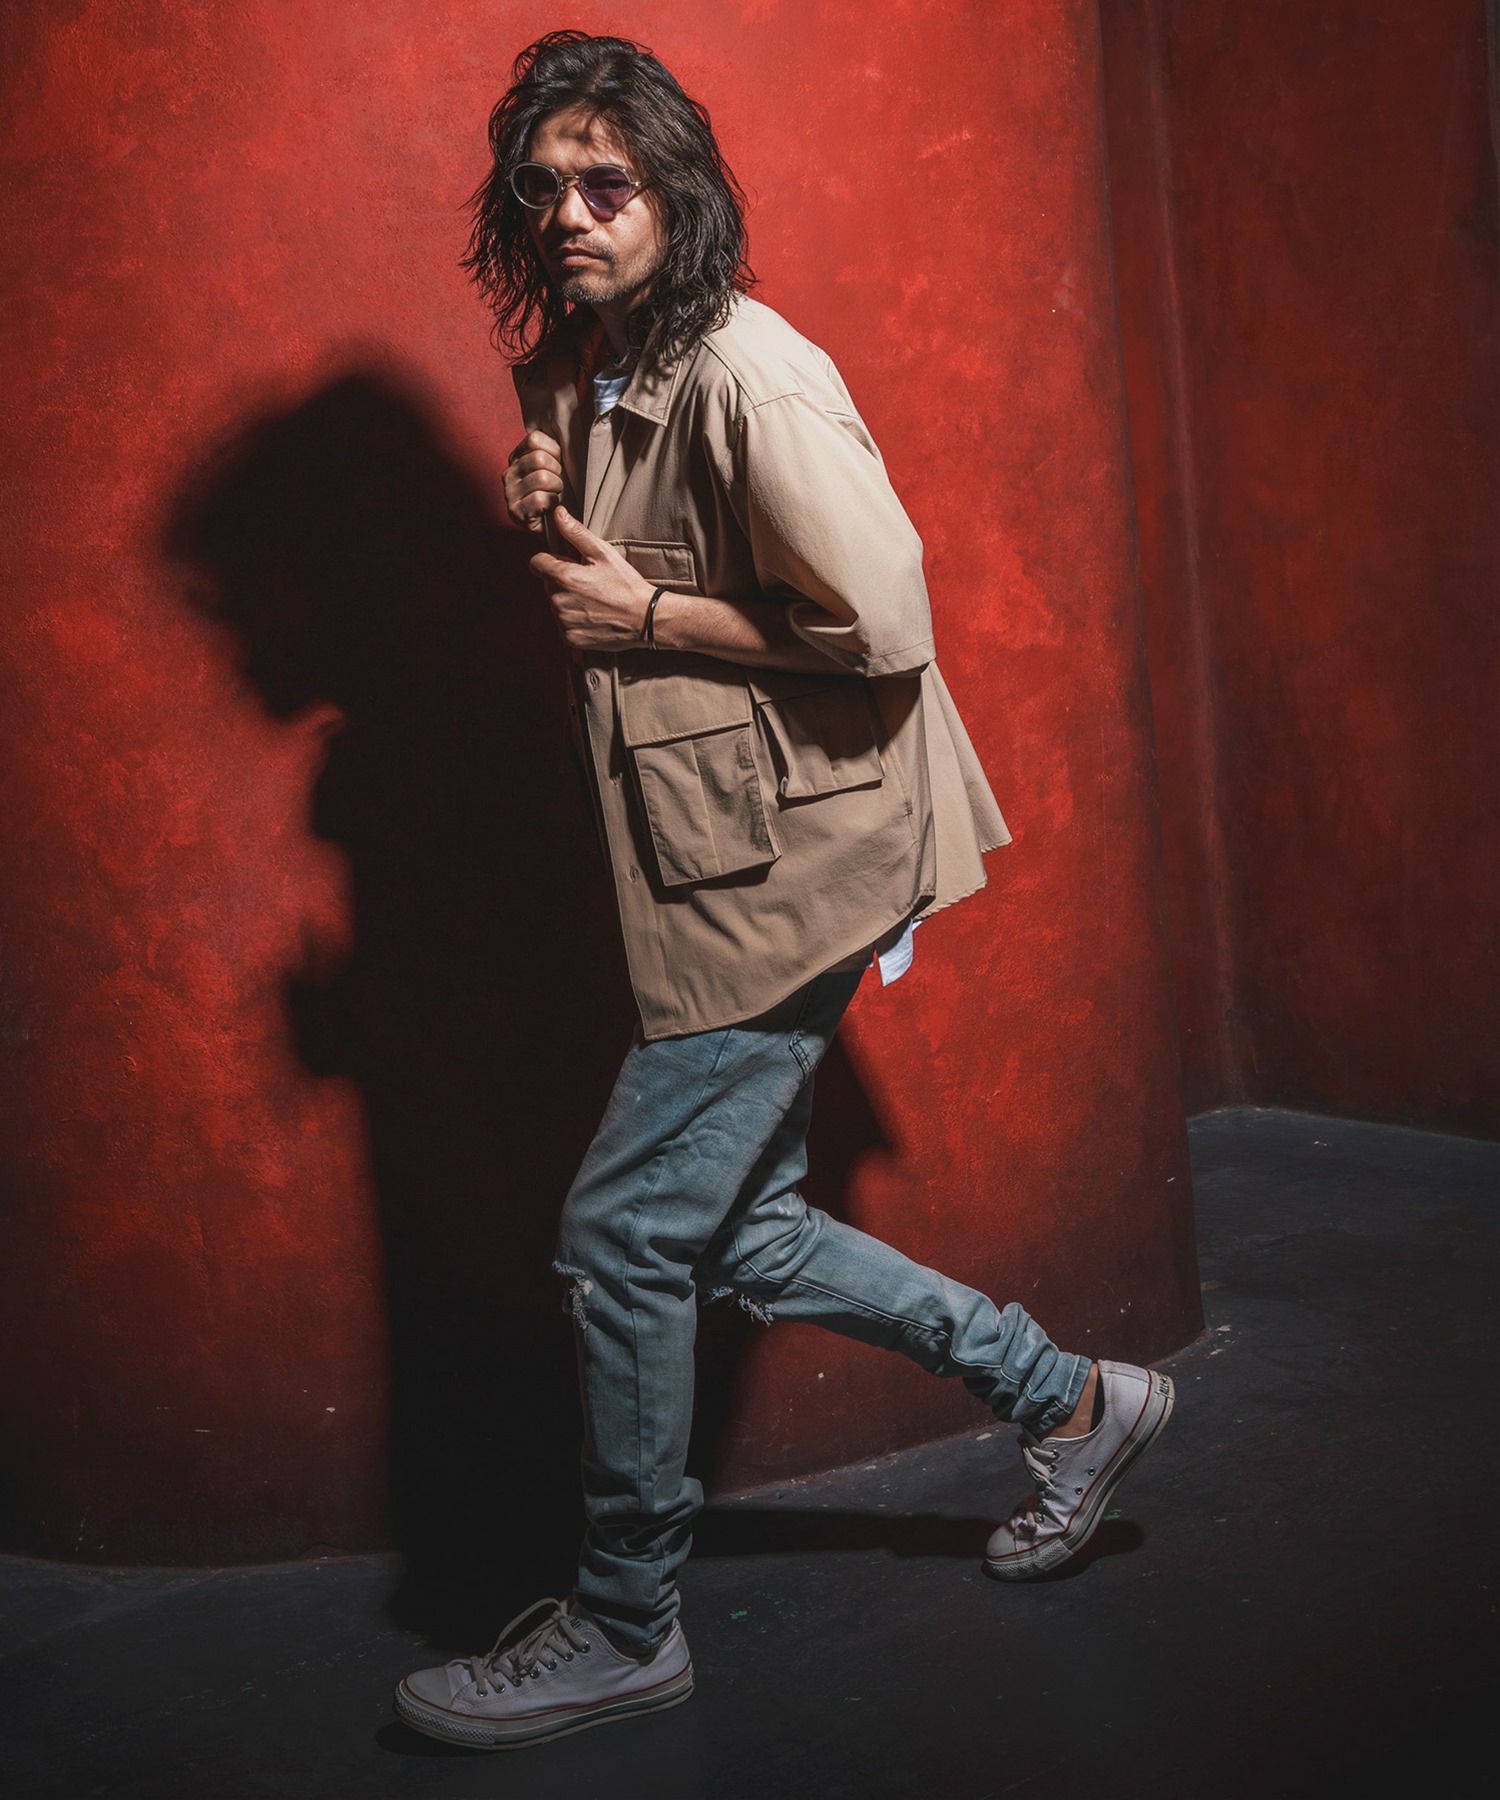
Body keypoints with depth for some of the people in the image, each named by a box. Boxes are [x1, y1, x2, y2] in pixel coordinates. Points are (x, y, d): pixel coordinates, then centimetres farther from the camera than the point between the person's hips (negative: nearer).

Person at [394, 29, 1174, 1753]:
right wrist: (555, 528, 1)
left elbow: (883, 622, -21)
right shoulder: (578, 375, 12)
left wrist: (647, 613, -16)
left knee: (620, 1237, -5)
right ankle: (1069, 1400, 30)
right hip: (710, 875, 10)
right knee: (736, 1232, 14)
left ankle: (622, 1627, 15)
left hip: (788, 864, -10)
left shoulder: (747, 378, -17)